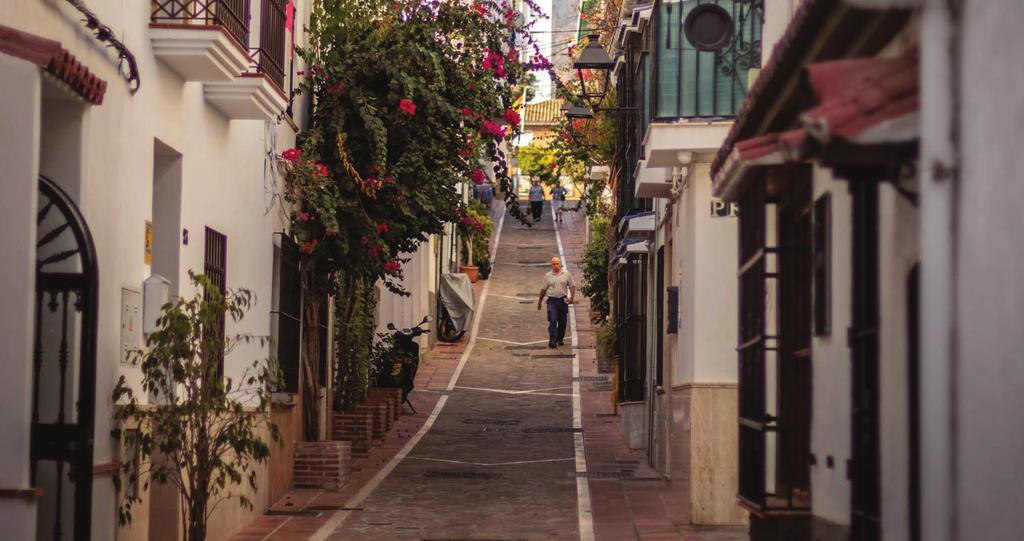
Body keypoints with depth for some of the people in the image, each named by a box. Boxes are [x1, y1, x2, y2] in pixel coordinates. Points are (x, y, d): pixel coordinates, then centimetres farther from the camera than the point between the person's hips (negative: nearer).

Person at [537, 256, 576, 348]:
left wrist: (571, 297, -10)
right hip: (552, 300, -1)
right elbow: (543, 289, 11)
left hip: (563, 300, 1)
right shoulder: (548, 275, 4)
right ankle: (552, 340, -17)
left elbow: (572, 286, 6)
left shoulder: (566, 274, 3)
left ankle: (560, 339, 24)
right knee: (552, 321, -12)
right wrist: (539, 301, 14)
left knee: (562, 321, 8)